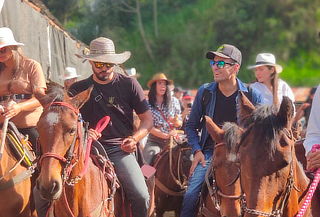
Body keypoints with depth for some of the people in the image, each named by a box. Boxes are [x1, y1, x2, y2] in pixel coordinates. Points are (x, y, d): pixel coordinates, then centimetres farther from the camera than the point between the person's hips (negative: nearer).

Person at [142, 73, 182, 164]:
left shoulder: (174, 101, 8)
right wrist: (166, 136, -15)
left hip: (172, 142, 1)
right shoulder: (148, 104, 0)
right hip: (154, 142, -1)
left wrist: (176, 121, -12)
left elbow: (180, 123, 13)